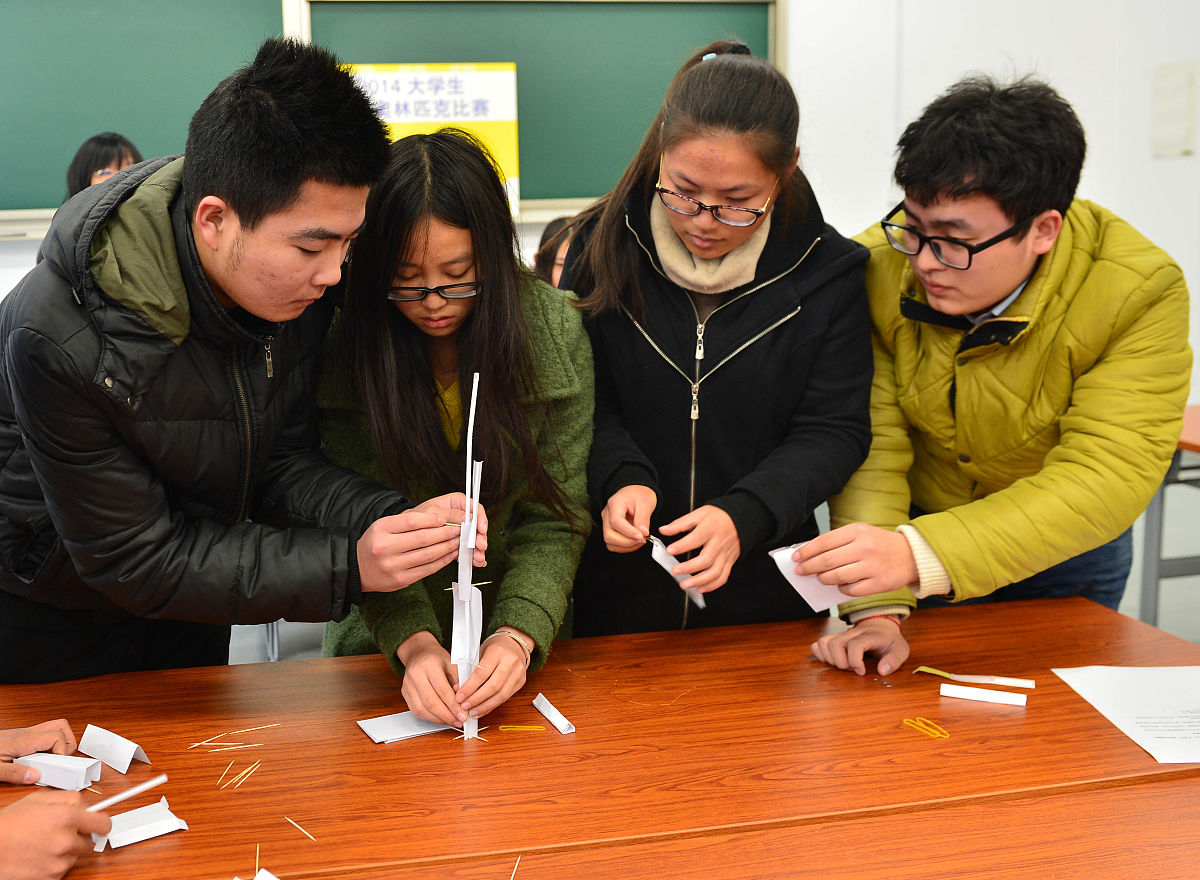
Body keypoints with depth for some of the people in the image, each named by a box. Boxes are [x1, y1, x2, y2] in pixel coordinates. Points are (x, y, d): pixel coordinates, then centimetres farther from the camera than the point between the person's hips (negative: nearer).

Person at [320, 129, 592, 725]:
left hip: (521, 641, 0)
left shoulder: (555, 326, -9)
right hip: (386, 646, 0)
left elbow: (553, 520, -8)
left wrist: (519, 634, -23)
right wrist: (413, 642, -25)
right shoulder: (348, 340, -11)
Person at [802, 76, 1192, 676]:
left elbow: (1105, 478, -34)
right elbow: (871, 449, -22)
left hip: (1064, 559, 0)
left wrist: (921, 556, -48)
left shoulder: (1141, 293, -27)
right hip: (920, 524, 1)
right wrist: (876, 608, -35)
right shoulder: (876, 269, -22)